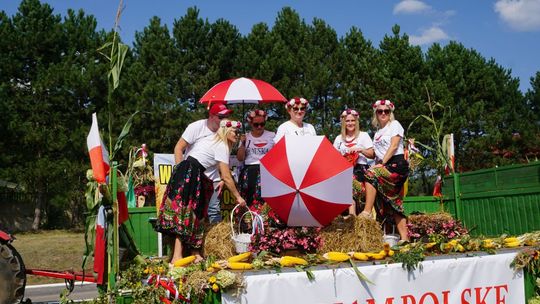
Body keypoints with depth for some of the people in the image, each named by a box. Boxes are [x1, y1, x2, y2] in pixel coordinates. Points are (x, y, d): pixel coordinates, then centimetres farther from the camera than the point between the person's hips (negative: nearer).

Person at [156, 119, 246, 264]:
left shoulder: (212, 140, 20)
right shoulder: (221, 146, -8)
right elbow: (226, 177, -9)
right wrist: (238, 197, -1)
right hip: (188, 176, -9)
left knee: (194, 214, 8)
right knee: (185, 214, -12)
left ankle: (195, 252, 10)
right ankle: (177, 256, -17)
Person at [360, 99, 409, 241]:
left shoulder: (395, 125, 5)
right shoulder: (378, 131, 24)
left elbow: (393, 146, -8)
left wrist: (382, 163, -16)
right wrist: (379, 165, 1)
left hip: (396, 164, -7)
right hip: (385, 167, 7)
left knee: (371, 174, -29)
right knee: (394, 203, 0)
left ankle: (367, 212, -34)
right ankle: (404, 238, -3)